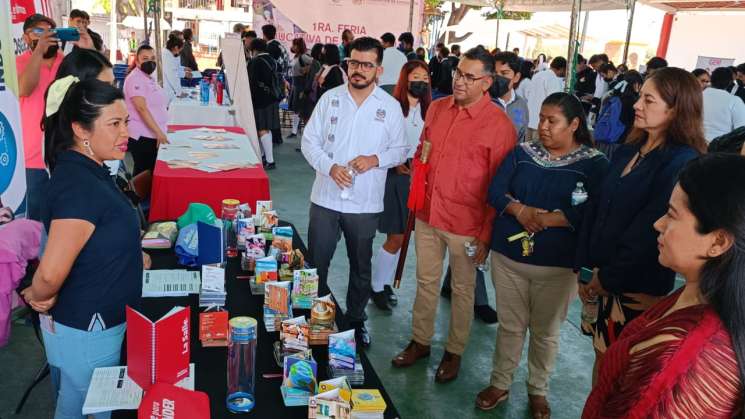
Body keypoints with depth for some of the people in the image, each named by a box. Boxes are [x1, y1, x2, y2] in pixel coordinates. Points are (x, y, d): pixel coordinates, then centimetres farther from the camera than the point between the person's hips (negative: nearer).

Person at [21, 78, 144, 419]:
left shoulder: (89, 171, 1)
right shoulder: (79, 187, -29)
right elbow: (51, 274, -31)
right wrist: (39, 298, -12)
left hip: (98, 321, 9)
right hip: (87, 330, -8)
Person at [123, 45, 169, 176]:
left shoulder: (149, 77, 15)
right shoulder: (135, 78, -12)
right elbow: (142, 108, -22)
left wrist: (162, 129, 21)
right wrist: (158, 132, -27)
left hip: (152, 134, 9)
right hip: (142, 136, -9)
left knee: (150, 172, 11)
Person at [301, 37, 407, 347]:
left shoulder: (391, 107, -2)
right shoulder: (330, 98, 0)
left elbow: (400, 150, 4)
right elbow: (310, 141, 1)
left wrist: (376, 159, -16)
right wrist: (330, 167, -16)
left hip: (365, 204, 0)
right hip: (326, 198, 0)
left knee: (361, 268, 15)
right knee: (316, 265, 9)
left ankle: (356, 320, 35)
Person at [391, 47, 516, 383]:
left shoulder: (499, 125, -15)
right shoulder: (437, 109, 2)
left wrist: (487, 234, -12)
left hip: (465, 224, -5)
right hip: (427, 215, 5)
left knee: (462, 290, 13)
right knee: (426, 282, 18)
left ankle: (454, 352, 32)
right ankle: (420, 342, 37)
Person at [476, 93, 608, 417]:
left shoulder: (594, 163, -5)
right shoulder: (522, 153, 4)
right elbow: (495, 191, -3)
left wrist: (544, 219, -21)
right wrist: (520, 210, -20)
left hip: (557, 264, -2)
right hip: (508, 256, 2)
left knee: (545, 331, 14)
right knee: (510, 325, 13)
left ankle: (538, 391, 33)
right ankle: (500, 384, 30)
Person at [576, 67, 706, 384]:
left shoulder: (682, 162, -17)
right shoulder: (627, 152, 8)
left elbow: (650, 232, -20)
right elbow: (597, 208, 7)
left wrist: (606, 280, -12)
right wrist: (587, 268, 1)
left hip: (638, 287, -7)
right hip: (603, 278, 7)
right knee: (603, 357, 18)